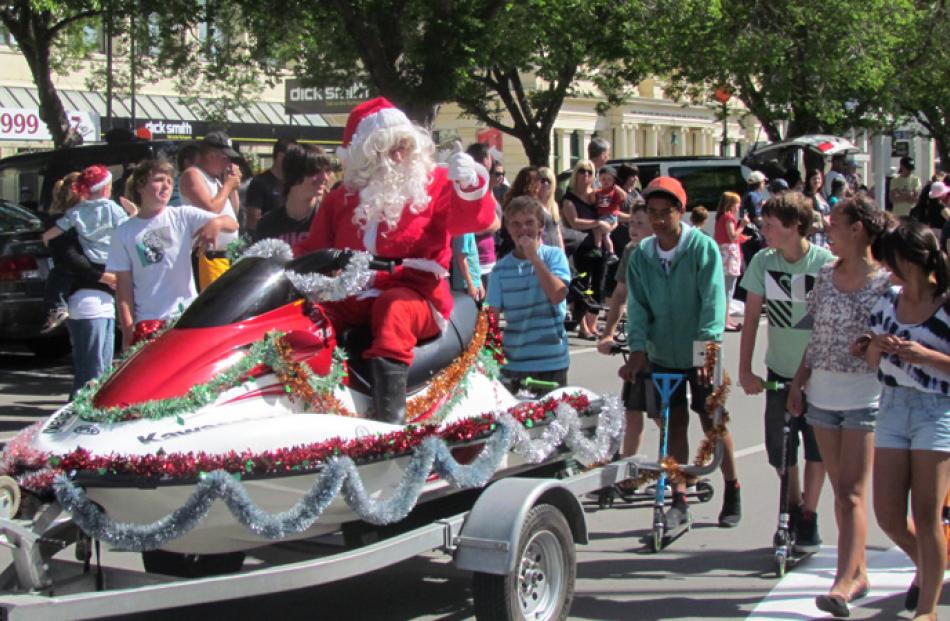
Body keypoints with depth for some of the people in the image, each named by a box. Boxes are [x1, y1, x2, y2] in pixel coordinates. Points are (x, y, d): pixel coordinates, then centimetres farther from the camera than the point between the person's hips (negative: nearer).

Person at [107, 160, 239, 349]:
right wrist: (127, 330, -3)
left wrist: (216, 222, -28)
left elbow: (232, 224, -4)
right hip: (148, 322, -1)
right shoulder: (124, 232, 5)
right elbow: (124, 284, 4)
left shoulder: (183, 216, 4)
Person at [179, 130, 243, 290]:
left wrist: (233, 186, 8)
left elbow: (234, 211, 22)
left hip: (227, 255, 9)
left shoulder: (216, 177, 19)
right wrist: (227, 186, -6)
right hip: (209, 257, -9)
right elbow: (210, 210, -20)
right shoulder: (193, 175, -9)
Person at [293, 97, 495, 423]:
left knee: (393, 306, -38)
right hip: (351, 300, 4)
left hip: (416, 296, -4)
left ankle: (390, 414, -50)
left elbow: (475, 218, -5)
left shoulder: (435, 184, 10)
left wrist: (470, 184, -26)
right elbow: (313, 249, 20)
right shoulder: (341, 199, 20)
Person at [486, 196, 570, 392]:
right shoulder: (501, 268, 4)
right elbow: (493, 315, 4)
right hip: (513, 362, 2)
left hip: (551, 361, -2)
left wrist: (534, 257, -13)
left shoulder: (554, 256, -1)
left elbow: (558, 295, -15)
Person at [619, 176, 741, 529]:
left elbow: (712, 301, -16)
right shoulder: (640, 256, 1)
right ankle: (679, 501, 14)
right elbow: (637, 305, -1)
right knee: (675, 424, 6)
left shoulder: (703, 248, -10)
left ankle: (733, 492, 23)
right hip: (662, 354, 3)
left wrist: (707, 347, -25)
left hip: (700, 356, -3)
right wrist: (637, 348, -13)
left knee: (713, 423, 4)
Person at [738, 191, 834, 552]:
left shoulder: (826, 263, -15)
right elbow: (751, 317, -2)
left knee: (817, 449, 3)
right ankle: (793, 507, 30)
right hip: (780, 372, 3)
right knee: (780, 450, 6)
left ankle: (809, 516, 19)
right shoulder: (763, 262, -6)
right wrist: (745, 370, -5)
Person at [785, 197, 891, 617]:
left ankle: (843, 583, -10)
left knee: (852, 493, -8)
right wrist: (799, 380, 11)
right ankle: (858, 572, 21)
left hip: (864, 394, -6)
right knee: (841, 490, 11)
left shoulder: (886, 281, -9)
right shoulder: (826, 275, 8)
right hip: (822, 392, 6)